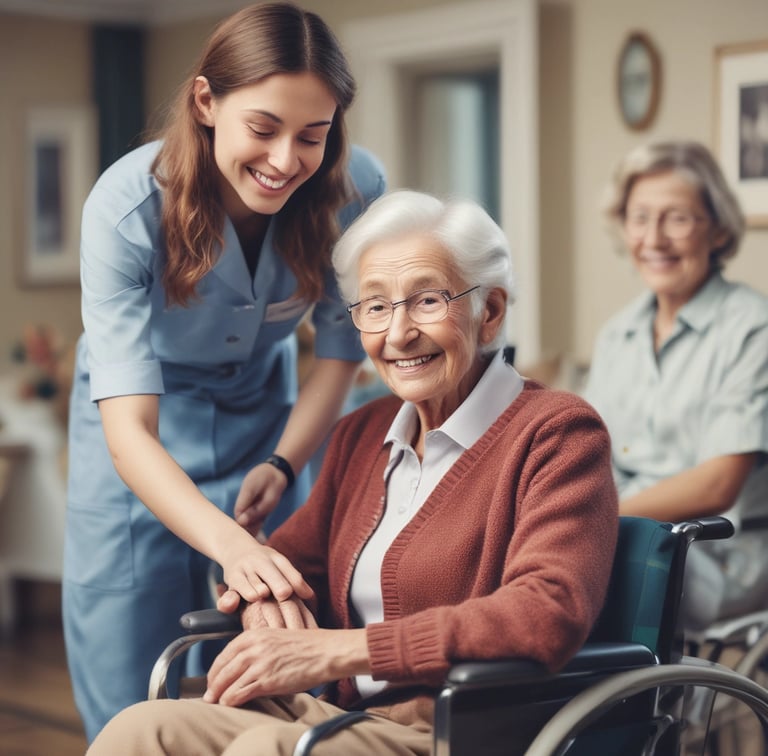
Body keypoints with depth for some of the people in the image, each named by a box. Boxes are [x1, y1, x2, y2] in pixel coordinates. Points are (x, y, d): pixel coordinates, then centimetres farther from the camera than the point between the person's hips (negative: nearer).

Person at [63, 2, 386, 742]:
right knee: (132, 707, -4)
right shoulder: (126, 206, -32)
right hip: (144, 428, -2)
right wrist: (231, 546, -53)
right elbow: (129, 427, -38)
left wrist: (284, 463, -18)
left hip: (261, 409, 2)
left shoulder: (354, 190, -24)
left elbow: (339, 345, -5)